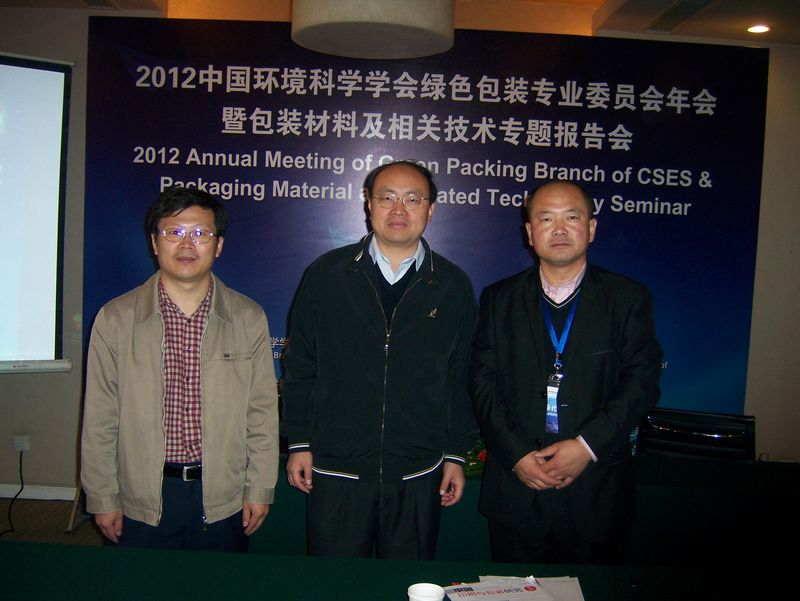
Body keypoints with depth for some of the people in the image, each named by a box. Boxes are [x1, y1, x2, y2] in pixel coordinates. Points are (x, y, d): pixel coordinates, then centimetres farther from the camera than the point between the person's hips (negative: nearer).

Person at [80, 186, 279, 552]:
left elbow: (263, 413, 1)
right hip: (143, 500, 0)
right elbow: (100, 420, 0)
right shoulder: (115, 319, -4)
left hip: (224, 499, 1)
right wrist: (103, 498, 1)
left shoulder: (249, 319, -2)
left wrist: (260, 490, 1)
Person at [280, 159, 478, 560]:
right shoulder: (326, 274, 0)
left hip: (418, 475, 1)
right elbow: (300, 366, 3)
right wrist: (299, 443, 1)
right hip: (336, 469, 0)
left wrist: (456, 454, 5)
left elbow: (462, 378, 5)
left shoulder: (453, 286, 2)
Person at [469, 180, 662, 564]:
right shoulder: (499, 299, 6)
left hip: (596, 491, -1)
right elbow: (483, 382, 0)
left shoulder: (628, 299, 2)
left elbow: (642, 381, -5)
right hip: (515, 484, 1)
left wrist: (588, 445, -16)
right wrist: (516, 455, -11)